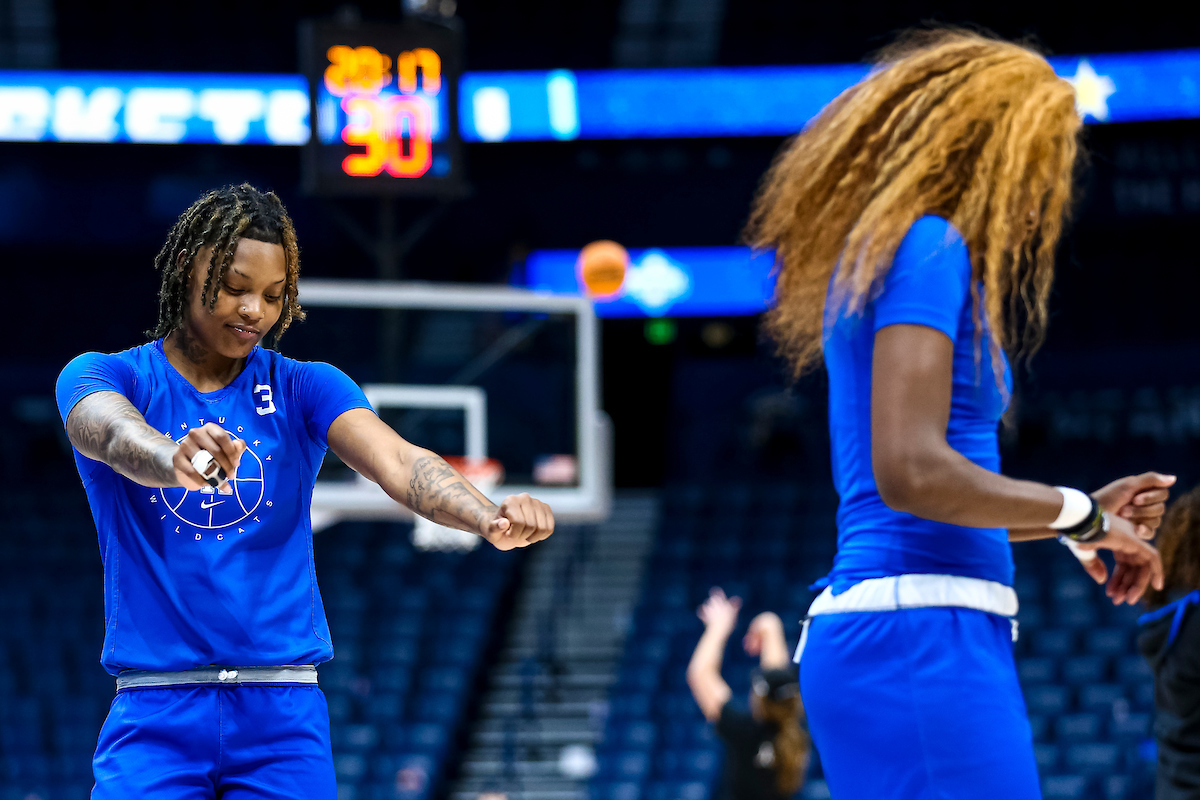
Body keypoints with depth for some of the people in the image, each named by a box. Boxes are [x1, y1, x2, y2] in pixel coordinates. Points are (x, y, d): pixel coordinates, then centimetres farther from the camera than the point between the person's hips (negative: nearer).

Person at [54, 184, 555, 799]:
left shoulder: (305, 389, 6)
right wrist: (171, 458, -46)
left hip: (284, 718, 1)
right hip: (155, 717, -1)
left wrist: (489, 517, -32)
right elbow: (114, 433, -22)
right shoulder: (102, 376, 2)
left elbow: (397, 463, -11)